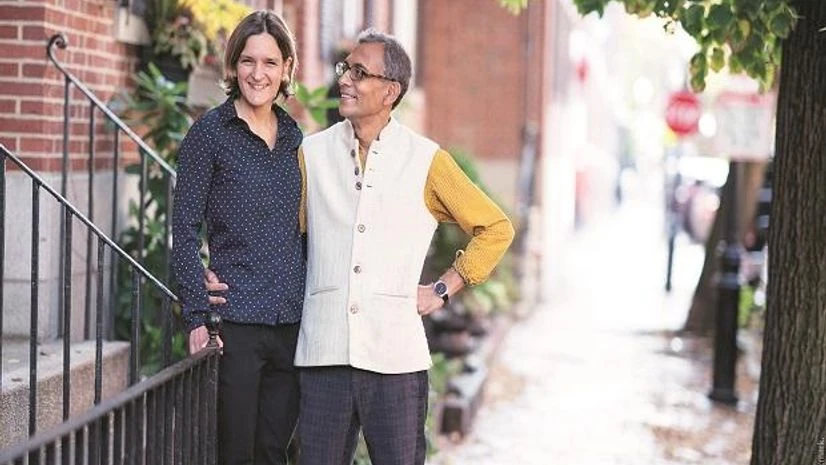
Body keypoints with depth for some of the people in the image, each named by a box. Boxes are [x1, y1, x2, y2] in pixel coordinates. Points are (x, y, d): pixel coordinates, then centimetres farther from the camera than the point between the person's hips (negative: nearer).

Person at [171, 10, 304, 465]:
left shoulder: (293, 136, 12)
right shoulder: (210, 132, -3)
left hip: (292, 323, 5)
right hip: (235, 321, -5)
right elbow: (185, 231, -5)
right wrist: (197, 316, -12)